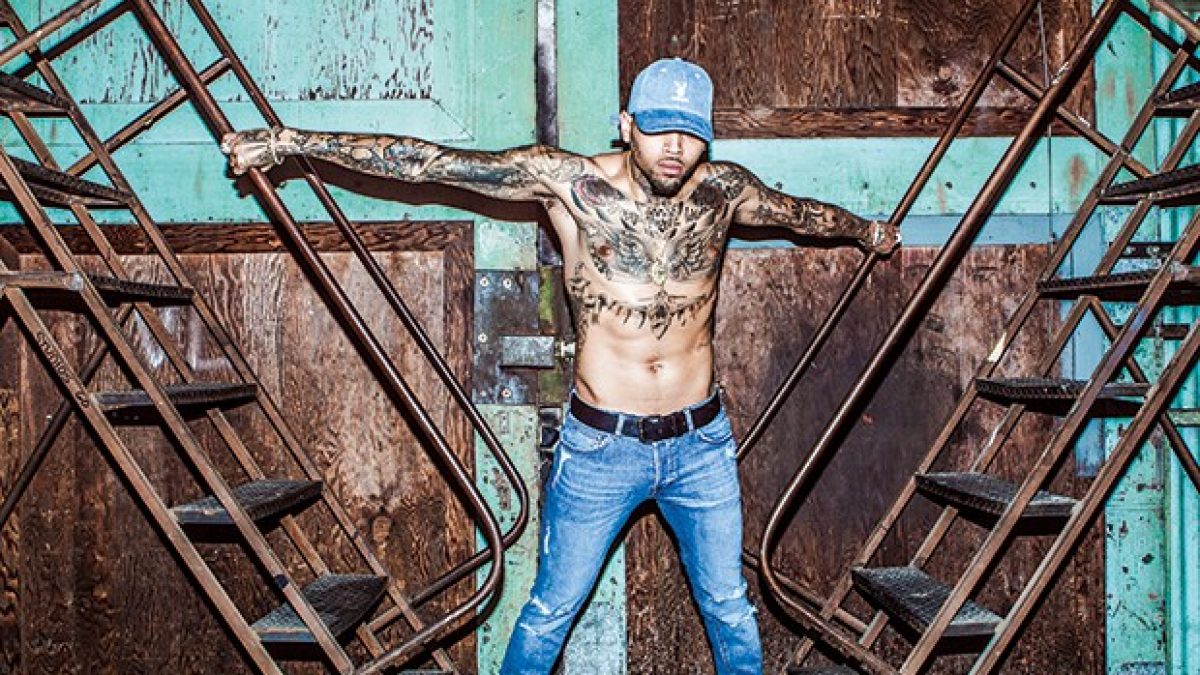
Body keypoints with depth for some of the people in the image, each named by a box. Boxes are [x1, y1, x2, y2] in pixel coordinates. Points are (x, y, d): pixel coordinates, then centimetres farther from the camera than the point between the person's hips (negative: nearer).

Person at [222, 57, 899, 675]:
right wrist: (287, 141, -11)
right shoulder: (570, 180, -11)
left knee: (729, 605, 19)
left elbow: (801, 211, 19)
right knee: (552, 610, 13)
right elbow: (429, 162, -12)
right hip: (601, 446, -2)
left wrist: (868, 229, 37)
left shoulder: (723, 190, -3)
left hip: (702, 444, 2)